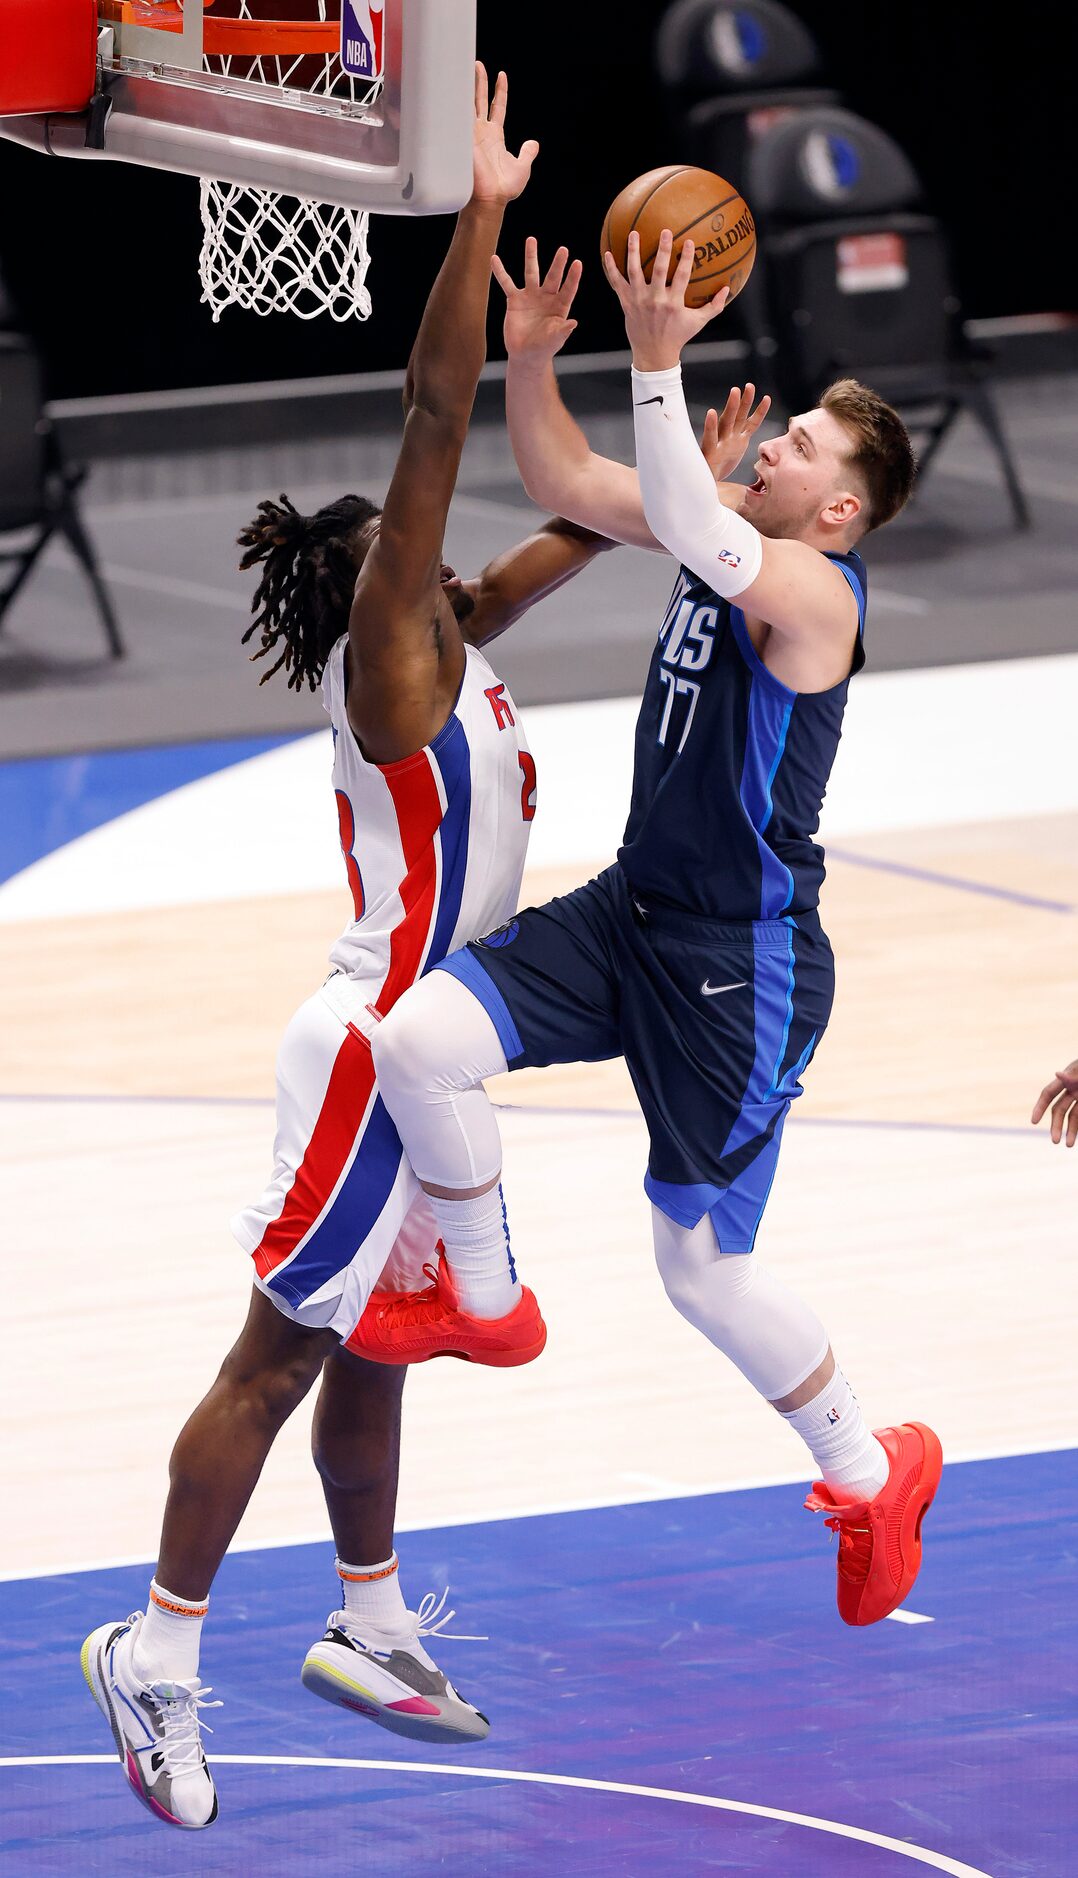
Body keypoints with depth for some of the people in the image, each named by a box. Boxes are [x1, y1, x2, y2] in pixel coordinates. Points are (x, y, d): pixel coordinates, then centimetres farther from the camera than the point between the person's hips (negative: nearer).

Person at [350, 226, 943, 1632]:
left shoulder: (811, 589, -22)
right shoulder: (734, 528, 4)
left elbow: (690, 530, -42)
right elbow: (569, 486, 7)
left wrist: (658, 364, -48)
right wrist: (530, 360, -10)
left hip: (743, 970, -8)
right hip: (634, 912, 8)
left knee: (704, 1273, 2)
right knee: (417, 1042, -13)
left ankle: (873, 1473, 26)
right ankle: (480, 1295, 11)